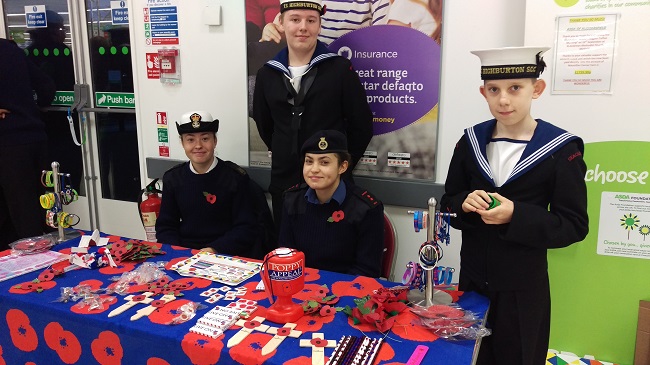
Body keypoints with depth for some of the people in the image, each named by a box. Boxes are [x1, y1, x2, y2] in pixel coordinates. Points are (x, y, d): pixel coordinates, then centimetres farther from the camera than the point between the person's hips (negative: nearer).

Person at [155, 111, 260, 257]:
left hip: (225, 255, -3)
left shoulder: (235, 177, -3)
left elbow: (246, 228, -5)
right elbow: (165, 226, 11)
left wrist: (214, 250, -17)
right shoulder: (172, 178, 8)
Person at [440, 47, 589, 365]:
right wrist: (465, 203, -18)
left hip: (523, 287, -3)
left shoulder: (562, 149, -12)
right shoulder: (470, 141, 0)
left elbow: (574, 225, -11)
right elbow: (447, 203, 5)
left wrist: (516, 215, -26)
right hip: (472, 277, 3)